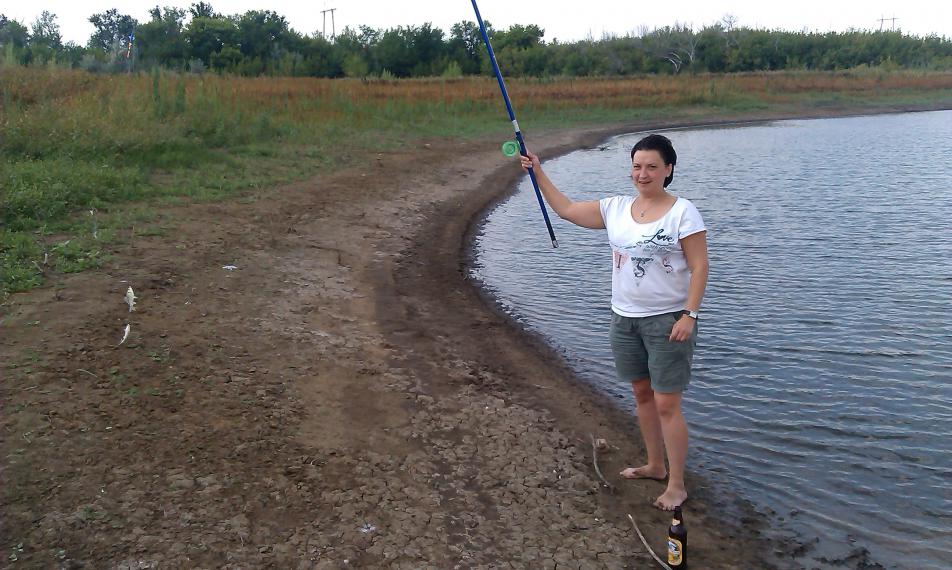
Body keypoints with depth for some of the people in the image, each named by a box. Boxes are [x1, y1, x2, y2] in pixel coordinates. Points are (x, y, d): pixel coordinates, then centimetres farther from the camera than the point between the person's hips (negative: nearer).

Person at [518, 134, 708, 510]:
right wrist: (538, 173, 5)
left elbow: (699, 267, -12)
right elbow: (566, 210, 9)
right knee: (642, 394, 16)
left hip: (667, 320, -6)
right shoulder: (616, 209, 6)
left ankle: (676, 486, 8)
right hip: (625, 318, 6)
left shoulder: (682, 212, -10)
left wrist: (689, 315, -19)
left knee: (666, 405, -4)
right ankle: (655, 466, 33)